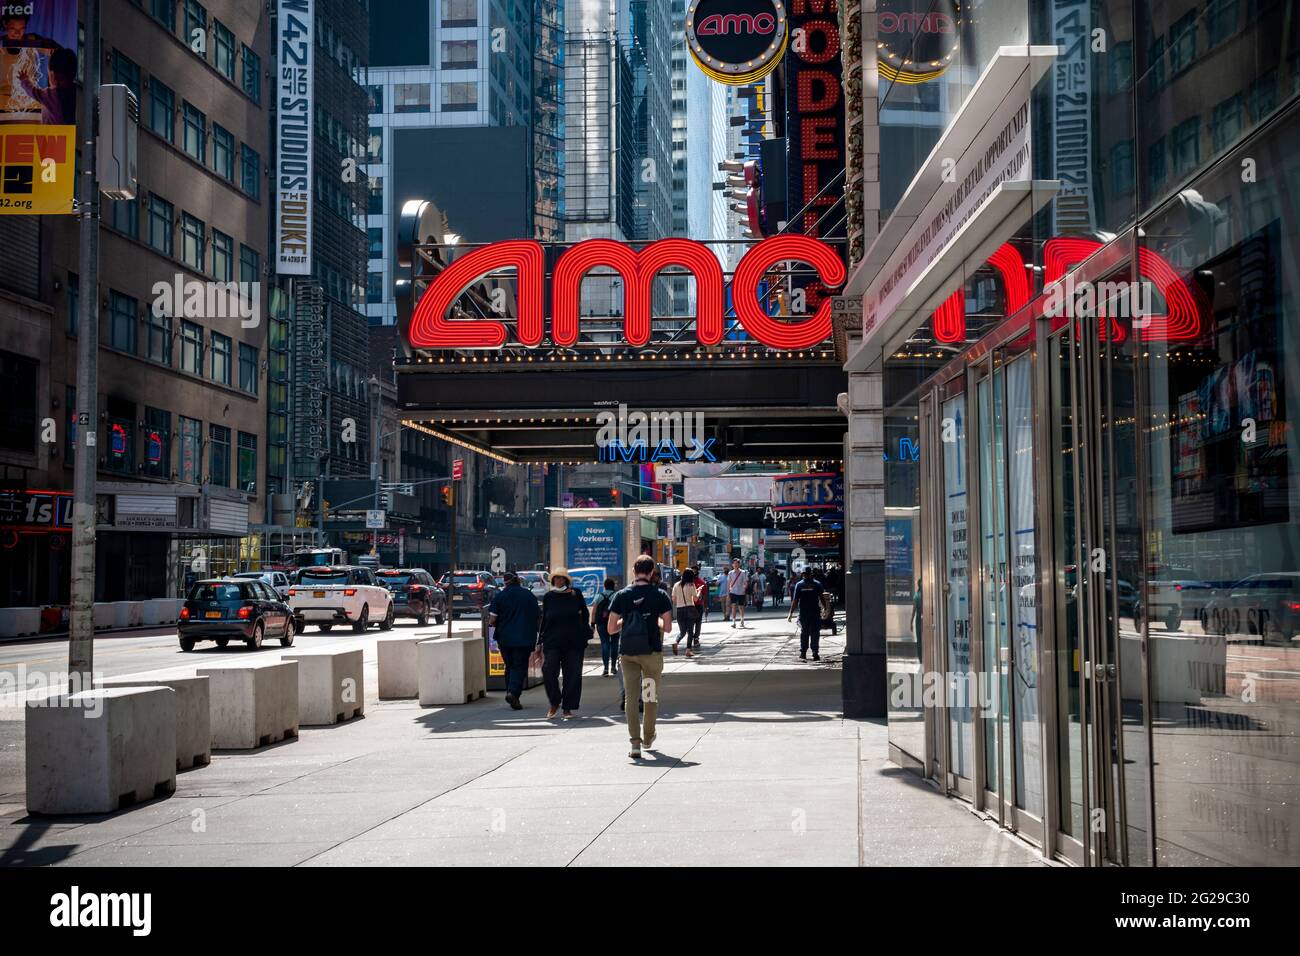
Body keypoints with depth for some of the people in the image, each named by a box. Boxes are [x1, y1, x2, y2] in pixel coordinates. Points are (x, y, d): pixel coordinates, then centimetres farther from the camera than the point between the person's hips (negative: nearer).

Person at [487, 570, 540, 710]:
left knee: (510, 666, 15)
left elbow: (492, 620, -7)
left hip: (505, 637, 1)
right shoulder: (529, 595, 2)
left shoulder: (500, 596, -3)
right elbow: (536, 617, 8)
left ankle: (511, 693, 15)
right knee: (520, 667, -1)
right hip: (524, 639, -1)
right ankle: (513, 692, -21)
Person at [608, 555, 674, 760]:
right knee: (651, 695, 16)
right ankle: (648, 737, 30)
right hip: (652, 651, -1)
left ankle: (635, 744, -6)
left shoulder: (621, 595, -1)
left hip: (627, 652, 1)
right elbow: (667, 627, -5)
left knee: (630, 697, 2)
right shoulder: (659, 595, -4)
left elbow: (611, 629, 0)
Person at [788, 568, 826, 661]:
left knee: (804, 633, 12)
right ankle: (815, 653, -5)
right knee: (815, 633, 2)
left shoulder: (799, 585, 0)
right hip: (815, 612, -1)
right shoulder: (817, 584, -3)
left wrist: (791, 613, 3)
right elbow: (822, 597, -6)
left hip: (803, 613, 1)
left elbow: (795, 601, -1)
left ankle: (803, 653, 12)